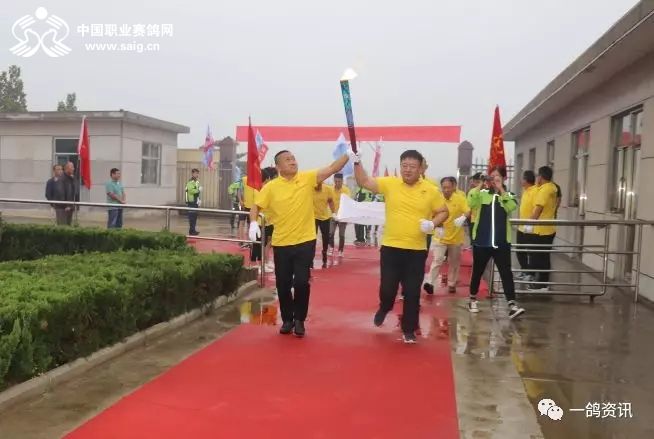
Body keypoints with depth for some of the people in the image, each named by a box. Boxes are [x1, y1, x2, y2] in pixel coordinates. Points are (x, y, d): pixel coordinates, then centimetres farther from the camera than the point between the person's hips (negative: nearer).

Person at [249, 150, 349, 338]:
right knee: (283, 284, 8)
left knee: (302, 282, -1)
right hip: (281, 243, 1)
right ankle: (287, 319, 26)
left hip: (305, 241, 0)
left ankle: (300, 320, 18)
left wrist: (348, 155, -19)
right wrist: (253, 223, -21)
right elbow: (256, 206, -3)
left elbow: (332, 169, -7)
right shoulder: (271, 187, -4)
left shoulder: (308, 178, -2)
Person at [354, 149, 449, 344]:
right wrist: (357, 162, -15)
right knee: (387, 288, 5)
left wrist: (433, 223, -12)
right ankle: (384, 308, 40)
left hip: (416, 250, 0)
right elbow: (364, 182, -2)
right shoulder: (389, 183, -1)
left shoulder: (431, 191, -2)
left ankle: (409, 330, 23)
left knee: (412, 293, 6)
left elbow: (443, 212, 7)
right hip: (390, 247, 0)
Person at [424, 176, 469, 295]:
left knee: (454, 262, 12)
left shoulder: (460, 199, -8)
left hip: (455, 237, 1)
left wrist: (463, 217, -39)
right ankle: (430, 283, -12)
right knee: (437, 260, -10)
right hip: (440, 236, 0)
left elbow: (468, 211, -18)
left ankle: (451, 284, 25)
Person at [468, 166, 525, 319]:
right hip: (481, 241, 0)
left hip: (501, 242, 0)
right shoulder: (482, 194, 4)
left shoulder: (508, 195, 5)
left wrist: (501, 189, -18)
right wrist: (480, 185, -19)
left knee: (506, 273, -5)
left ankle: (512, 305, -8)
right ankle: (473, 299, 29)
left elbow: (512, 207, -16)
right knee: (477, 272, 12)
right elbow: (470, 202, -16)